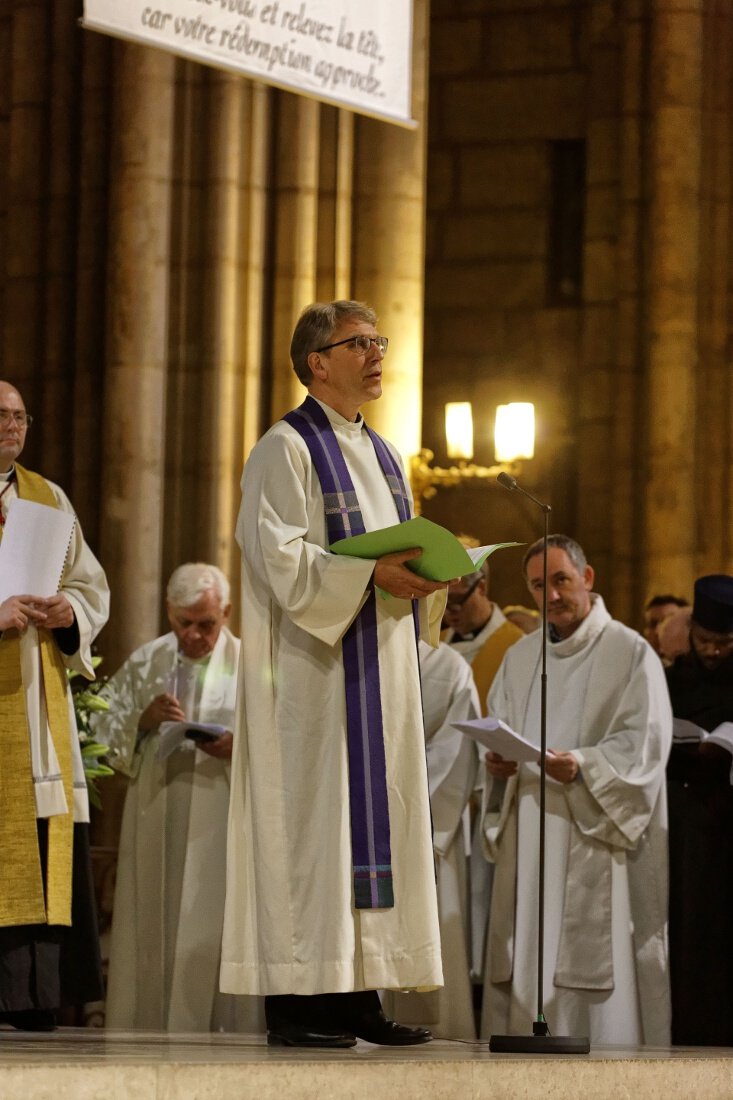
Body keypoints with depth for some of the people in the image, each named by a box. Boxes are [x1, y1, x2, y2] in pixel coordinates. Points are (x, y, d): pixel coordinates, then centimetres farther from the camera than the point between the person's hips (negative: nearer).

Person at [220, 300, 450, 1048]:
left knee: (378, 815, 5)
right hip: (313, 668, -8)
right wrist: (369, 574, -25)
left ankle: (358, 993, 7)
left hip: (381, 667, 8)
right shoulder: (287, 449, -6)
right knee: (310, 818, -9)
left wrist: (427, 579, 0)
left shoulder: (381, 456, 19)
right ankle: (293, 999, -8)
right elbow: (281, 559, -16)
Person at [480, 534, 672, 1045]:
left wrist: (583, 766, -25)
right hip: (528, 837, 5)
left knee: (597, 958, -11)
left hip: (596, 837, -5)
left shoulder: (631, 653, 0)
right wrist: (496, 760, -8)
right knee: (527, 958, 0)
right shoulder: (520, 657, 18)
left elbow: (644, 746, -8)